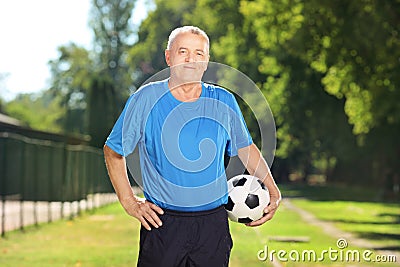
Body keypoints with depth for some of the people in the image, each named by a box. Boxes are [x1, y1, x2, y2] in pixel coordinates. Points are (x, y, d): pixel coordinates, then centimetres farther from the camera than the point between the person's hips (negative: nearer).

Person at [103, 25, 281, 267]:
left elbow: (245, 148, 18)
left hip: (213, 223, 2)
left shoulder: (224, 102, 3)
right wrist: (130, 202, 1)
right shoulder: (147, 99, -3)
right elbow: (113, 151, 7)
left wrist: (273, 191, 8)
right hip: (161, 222, -2)